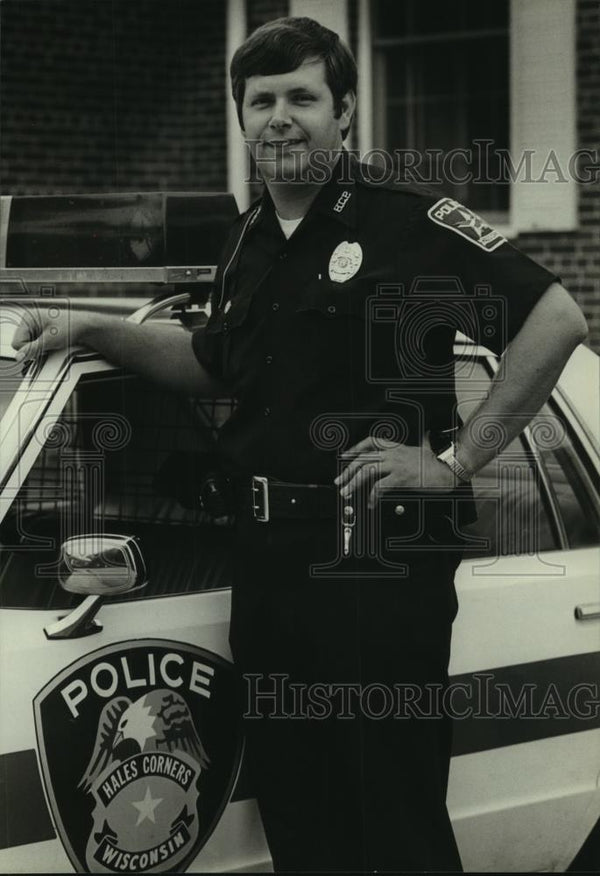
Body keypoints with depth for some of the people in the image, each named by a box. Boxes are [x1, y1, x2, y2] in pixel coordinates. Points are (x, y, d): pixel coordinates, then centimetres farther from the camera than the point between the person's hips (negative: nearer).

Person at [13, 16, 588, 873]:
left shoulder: (408, 221, -10)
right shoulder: (248, 244, 13)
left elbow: (556, 320, -16)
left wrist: (455, 462, -16)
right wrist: (94, 330, 19)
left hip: (380, 563, -7)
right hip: (268, 561, 7)